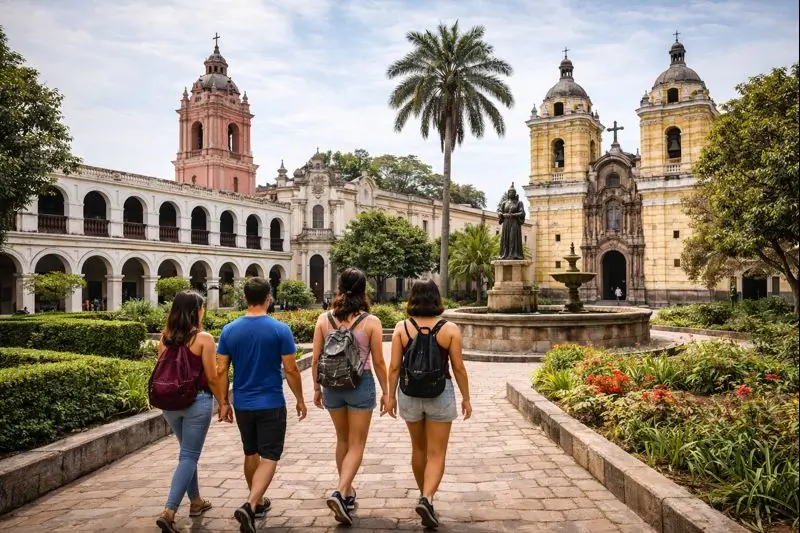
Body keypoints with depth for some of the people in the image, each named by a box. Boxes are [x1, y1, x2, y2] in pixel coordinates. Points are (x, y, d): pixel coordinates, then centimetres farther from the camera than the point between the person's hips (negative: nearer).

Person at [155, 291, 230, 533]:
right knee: (188, 456, 2)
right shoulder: (203, 338, -13)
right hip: (197, 401, -6)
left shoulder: (165, 337, 3)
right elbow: (212, 377, -11)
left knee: (188, 452, 21)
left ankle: (196, 501, 34)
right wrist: (223, 402, 1)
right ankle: (168, 512, -5)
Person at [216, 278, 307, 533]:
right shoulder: (280, 329, -12)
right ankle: (250, 506, -15)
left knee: (251, 454, 20)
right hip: (271, 404, -4)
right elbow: (291, 370, -10)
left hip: (242, 404, 4)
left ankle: (258, 502, 35)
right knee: (269, 457, 2)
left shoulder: (229, 330, -3)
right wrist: (300, 400, 3)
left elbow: (221, 371, -1)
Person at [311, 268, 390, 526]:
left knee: (342, 440, 22)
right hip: (361, 384, -3)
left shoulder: (324, 319, -3)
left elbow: (315, 360, 0)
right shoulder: (371, 322, -10)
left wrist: (316, 388, 13)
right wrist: (386, 391, 6)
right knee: (356, 445, 8)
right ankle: (340, 493, -8)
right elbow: (378, 363, -6)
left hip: (332, 385, 3)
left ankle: (347, 491, 34)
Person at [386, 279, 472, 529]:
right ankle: (427, 499, -11)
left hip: (410, 392, 3)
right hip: (440, 392, -2)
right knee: (437, 453, 6)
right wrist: (466, 398, 5)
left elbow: (394, 366, -4)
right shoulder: (450, 329, -8)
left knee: (418, 448, 21)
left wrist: (391, 395, 7)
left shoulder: (402, 327, -5)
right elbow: (458, 368, -6)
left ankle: (424, 495, 36)